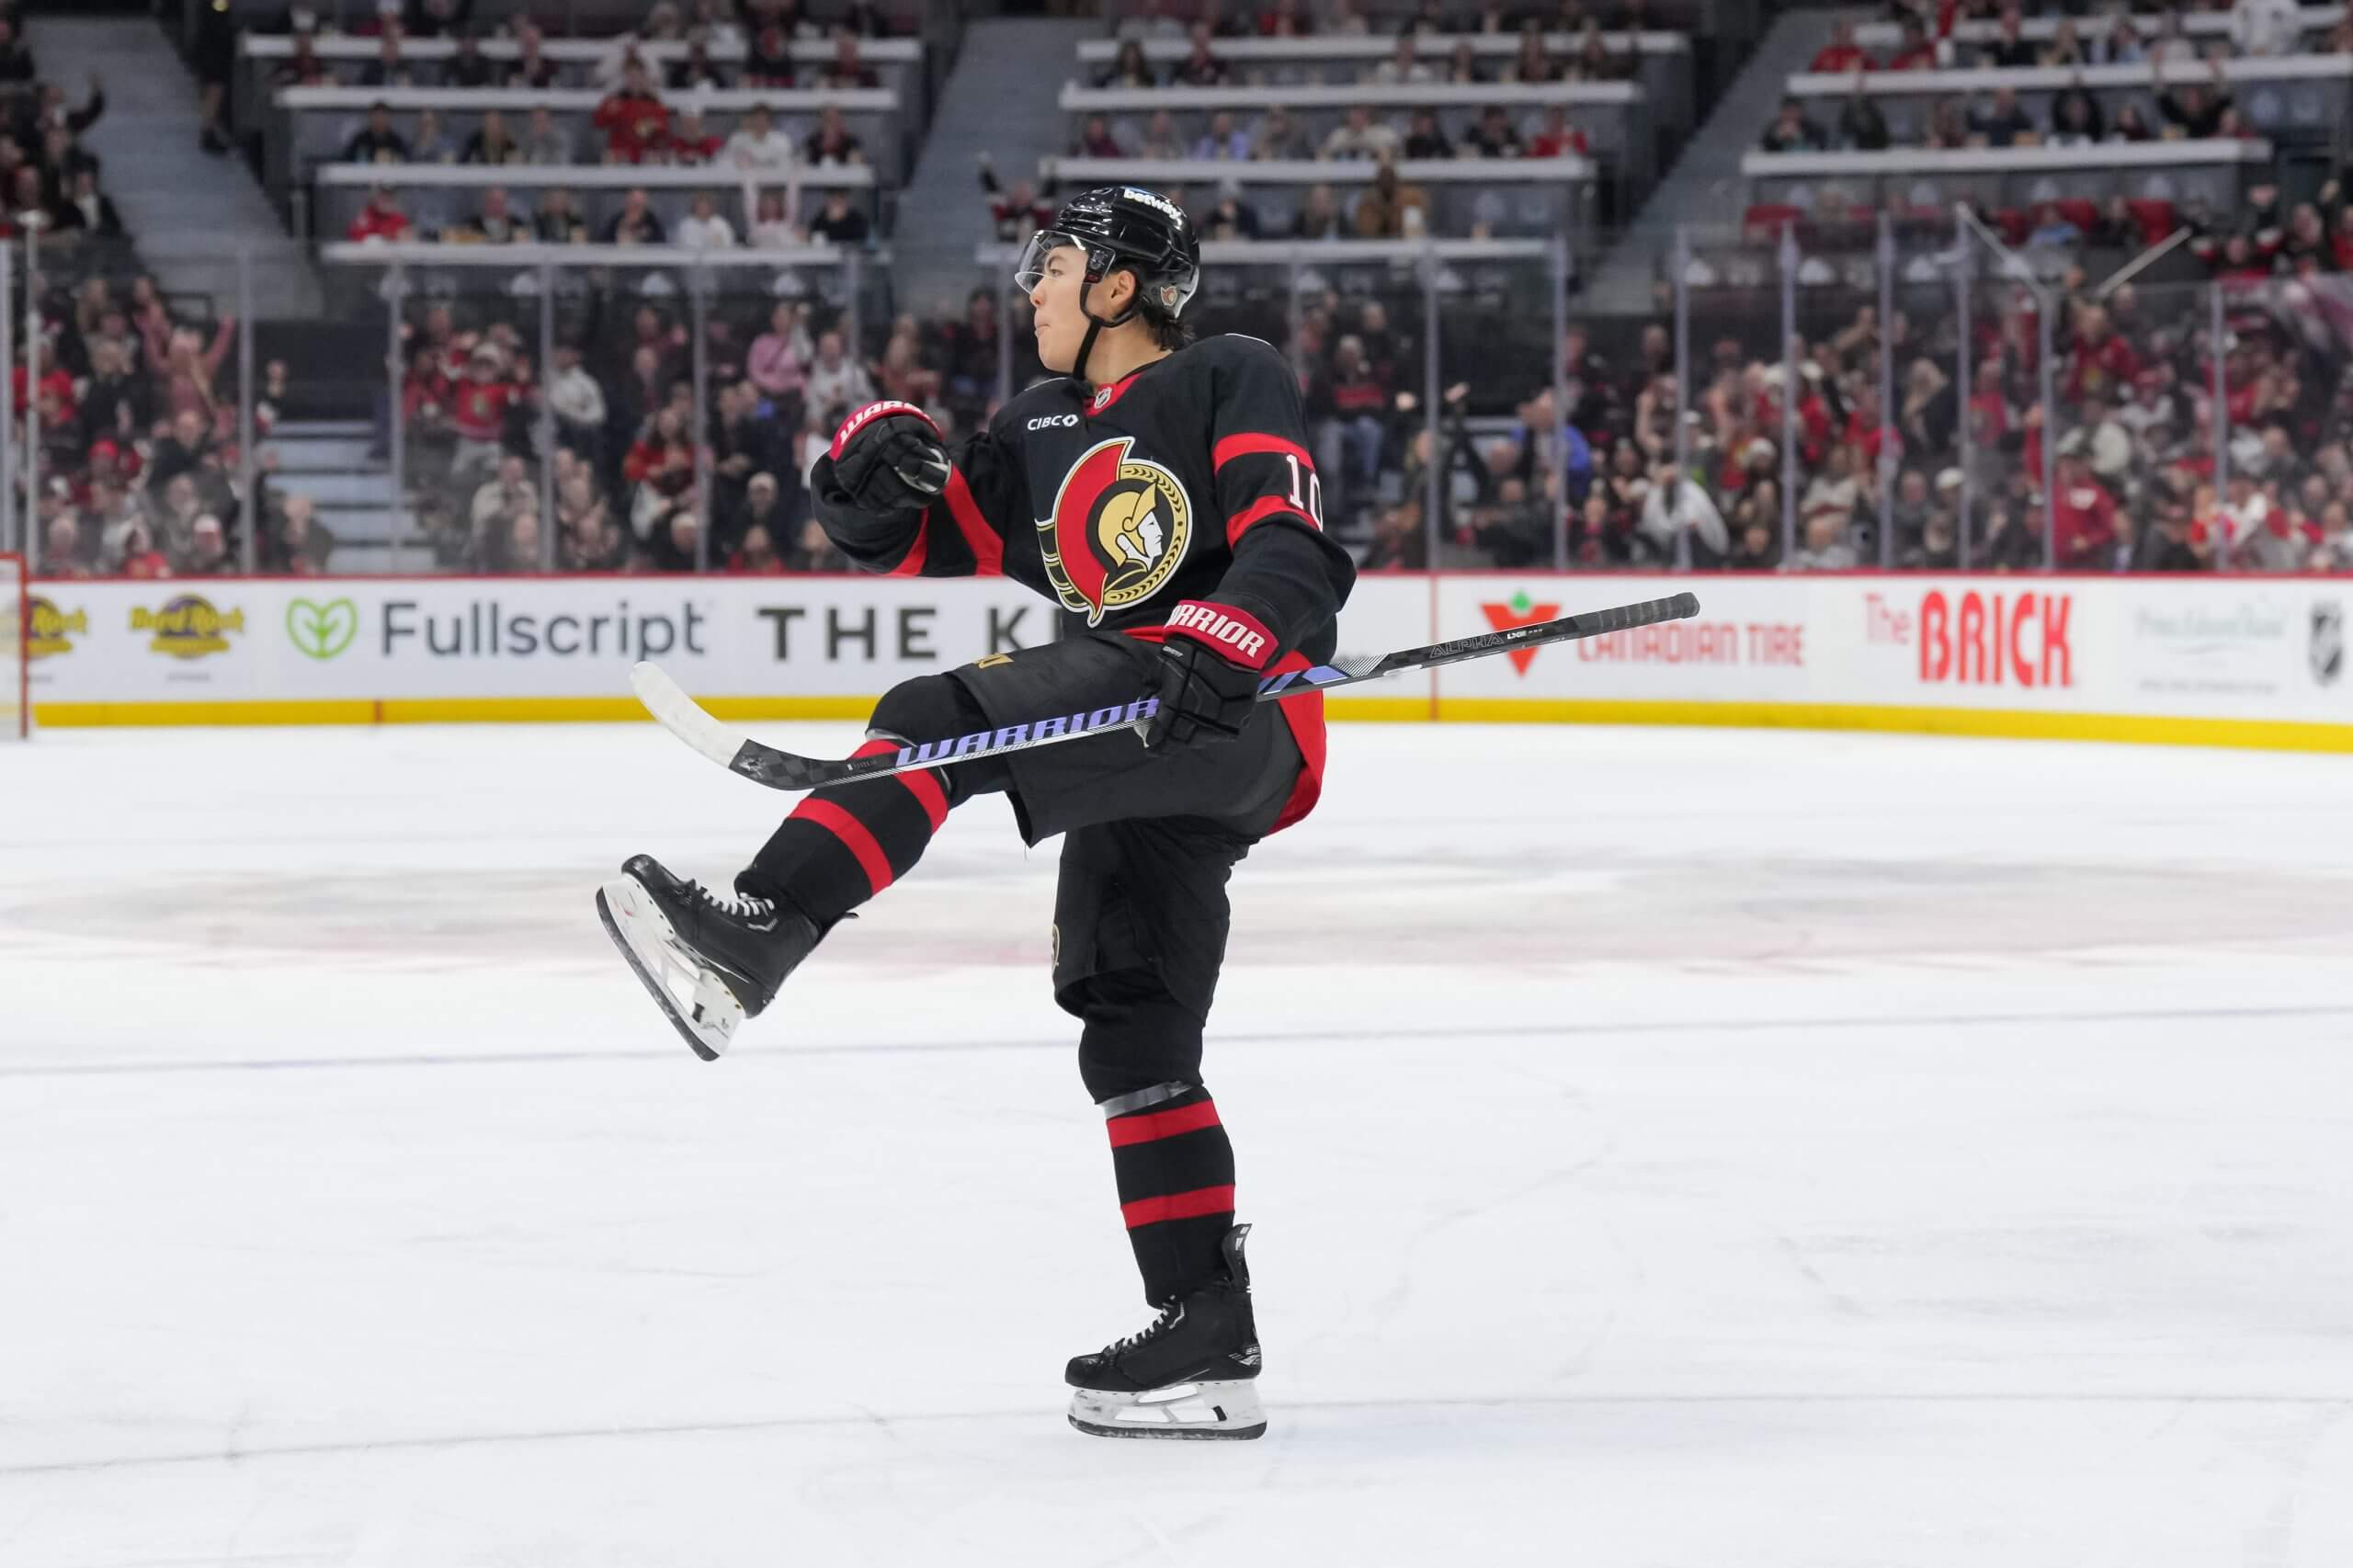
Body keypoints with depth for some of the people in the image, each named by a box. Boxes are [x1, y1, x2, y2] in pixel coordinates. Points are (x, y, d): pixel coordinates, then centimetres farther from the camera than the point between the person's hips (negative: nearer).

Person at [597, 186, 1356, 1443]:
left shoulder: (1230, 384, 0)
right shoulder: (1042, 429, 22)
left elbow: (1294, 551, -13)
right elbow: (918, 539, 17)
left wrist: (1221, 647, -30)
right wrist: (873, 472, -4)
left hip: (1234, 723, -9)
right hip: (1137, 768, 9)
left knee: (941, 720, -26)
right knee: (1132, 1037, 5)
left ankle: (751, 937, -40)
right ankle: (1208, 1343, 6)